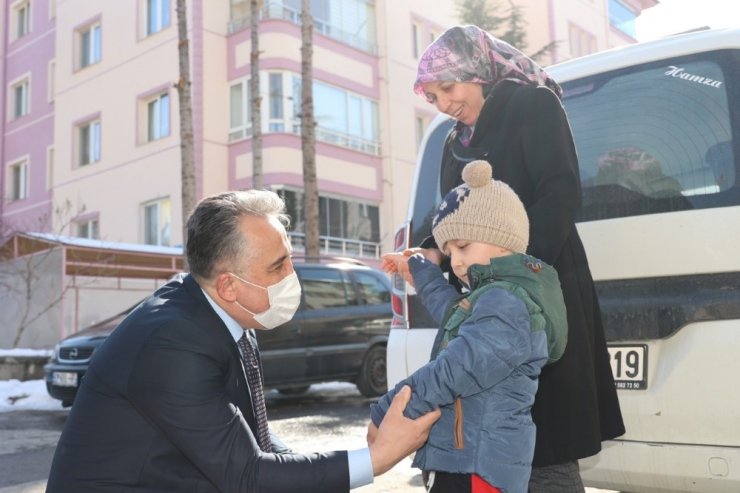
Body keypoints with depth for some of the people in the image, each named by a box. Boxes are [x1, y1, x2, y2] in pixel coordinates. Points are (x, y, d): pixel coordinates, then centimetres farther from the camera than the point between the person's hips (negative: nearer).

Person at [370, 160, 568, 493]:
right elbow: (455, 315, 36)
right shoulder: (493, 298, 15)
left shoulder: (507, 305, -18)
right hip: (462, 460, 11)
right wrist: (422, 271, 43)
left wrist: (383, 415, -13)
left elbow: (450, 372, -21)